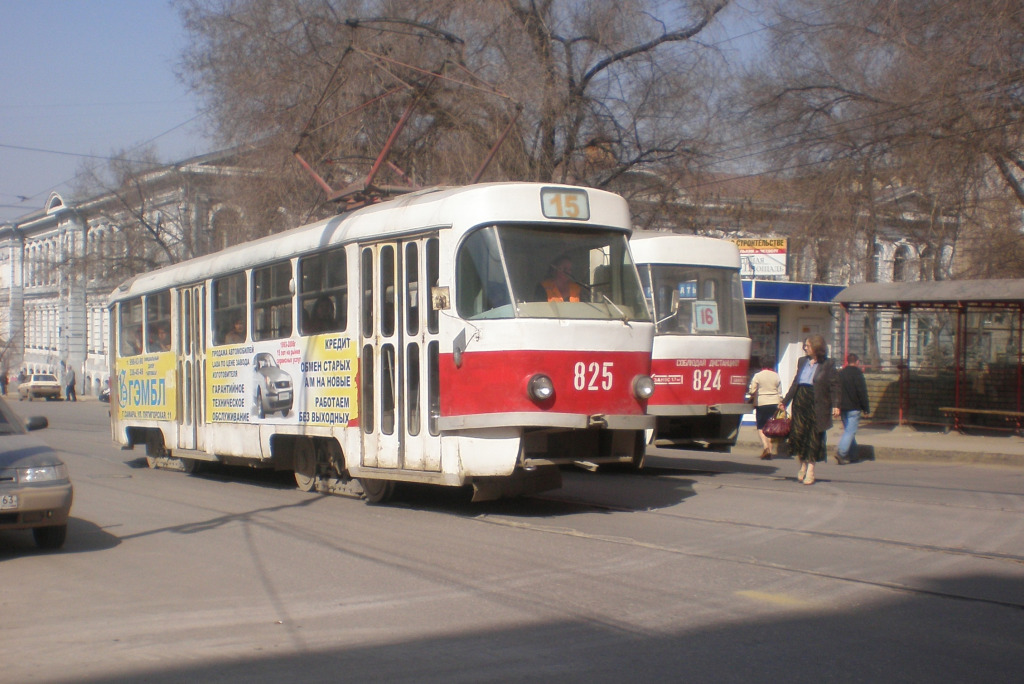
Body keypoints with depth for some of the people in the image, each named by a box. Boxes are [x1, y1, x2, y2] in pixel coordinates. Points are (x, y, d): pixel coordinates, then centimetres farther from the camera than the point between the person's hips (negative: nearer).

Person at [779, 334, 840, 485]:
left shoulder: (828, 364, -1)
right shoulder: (802, 362, 13)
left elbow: (834, 386, -4)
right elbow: (795, 383, 18)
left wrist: (835, 405, -14)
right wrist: (785, 401, 16)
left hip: (817, 405, -4)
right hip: (800, 403, 4)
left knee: (814, 437, 1)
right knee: (797, 433, -4)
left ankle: (810, 470, 8)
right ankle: (803, 465, 14)